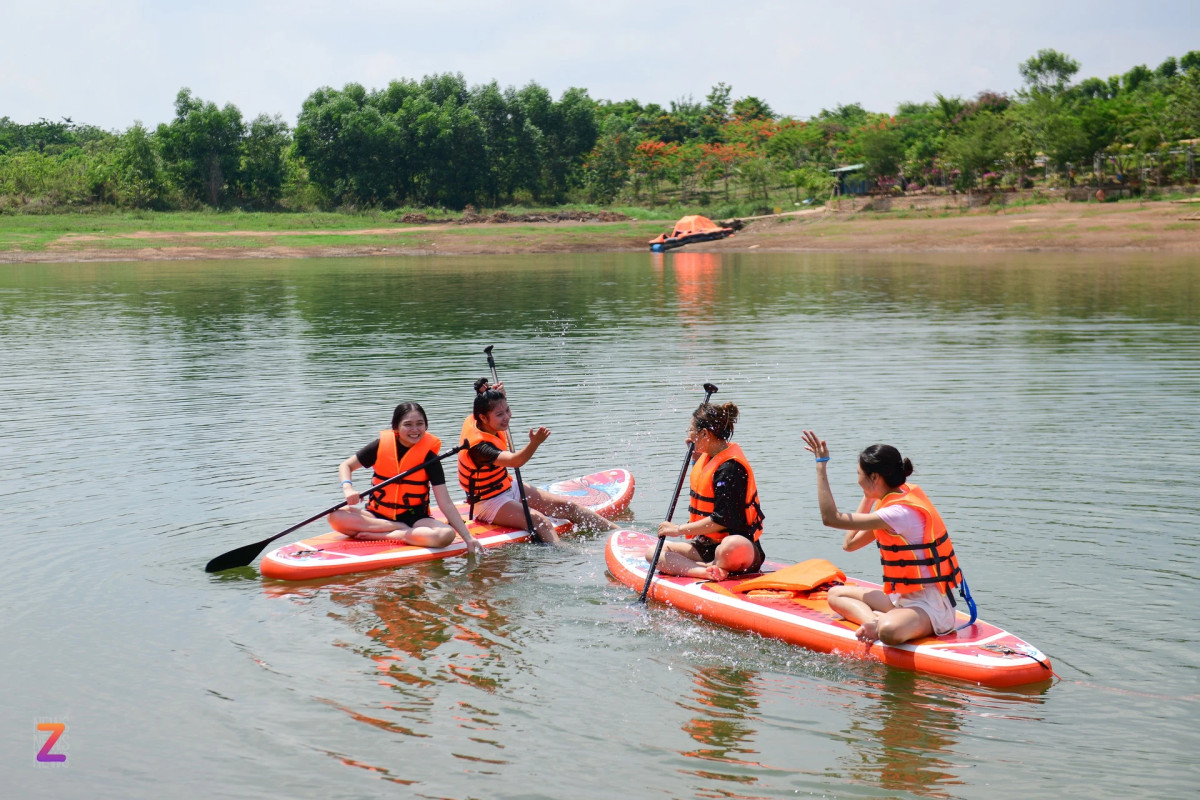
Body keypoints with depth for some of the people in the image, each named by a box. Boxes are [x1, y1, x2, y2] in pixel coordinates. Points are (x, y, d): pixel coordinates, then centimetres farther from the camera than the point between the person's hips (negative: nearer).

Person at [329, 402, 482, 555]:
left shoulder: (428, 455, -7)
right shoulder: (382, 445, -4)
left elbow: (446, 504, -10)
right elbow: (346, 466, 7)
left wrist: (468, 537, -19)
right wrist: (348, 488, -16)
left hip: (415, 518, -1)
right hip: (377, 515, 2)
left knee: (446, 534, -32)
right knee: (336, 516, -25)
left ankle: (378, 536, -22)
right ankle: (405, 530, -18)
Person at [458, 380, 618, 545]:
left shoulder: (475, 421, -4)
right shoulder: (478, 446, -32)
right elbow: (514, 461, -45)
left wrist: (494, 394, 1)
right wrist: (534, 443, -62)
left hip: (509, 488, 9)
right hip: (489, 503, -9)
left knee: (567, 506, 3)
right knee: (540, 521, -33)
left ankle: (618, 531, 7)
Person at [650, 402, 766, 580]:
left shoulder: (730, 467, -18)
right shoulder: (709, 457, 10)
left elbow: (721, 520, -23)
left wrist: (679, 529, -16)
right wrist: (696, 455, 20)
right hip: (706, 545, 10)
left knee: (733, 547, -45)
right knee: (653, 552, -8)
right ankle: (709, 572, -28)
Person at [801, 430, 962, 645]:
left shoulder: (901, 512, -23)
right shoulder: (899, 496, 8)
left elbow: (831, 518, -24)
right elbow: (849, 543, 11)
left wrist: (821, 465, -19)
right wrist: (868, 498, 9)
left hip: (930, 605, -11)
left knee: (889, 631, -43)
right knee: (836, 594, 9)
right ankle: (875, 620, -13)